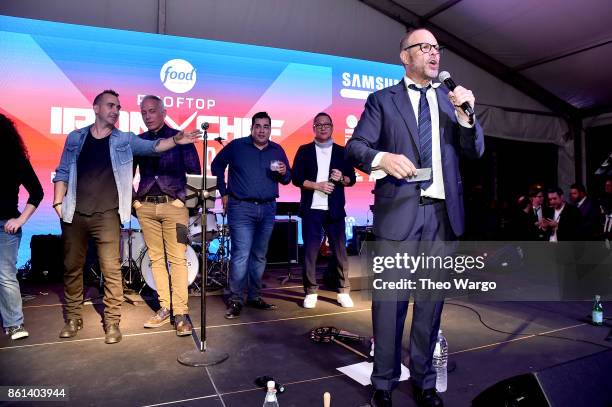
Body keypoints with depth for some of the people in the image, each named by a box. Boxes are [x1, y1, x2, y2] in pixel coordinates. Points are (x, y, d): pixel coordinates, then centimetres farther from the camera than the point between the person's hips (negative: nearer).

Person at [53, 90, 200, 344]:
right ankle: (73, 318, 27)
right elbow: (63, 172, 12)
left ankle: (112, 322, 7)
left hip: (107, 215, -2)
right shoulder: (75, 138, 10)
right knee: (72, 267, 10)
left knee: (111, 269, -5)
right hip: (75, 214, 2)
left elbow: (152, 146, -7)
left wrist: (175, 140, -24)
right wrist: (58, 202, 2)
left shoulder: (124, 140, 7)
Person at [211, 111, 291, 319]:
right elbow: (217, 165, 9)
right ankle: (235, 300, 3)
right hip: (241, 208, -4)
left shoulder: (277, 150, 9)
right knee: (241, 255, -9)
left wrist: (283, 173, -11)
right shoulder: (236, 146, -1)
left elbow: (287, 179, 13)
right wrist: (224, 193, 4)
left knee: (259, 256, 11)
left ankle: (254, 297, 23)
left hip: (268, 209, 4)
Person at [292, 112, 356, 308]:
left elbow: (352, 179, 10)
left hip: (335, 210, 1)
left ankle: (343, 291, 12)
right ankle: (310, 292, 11)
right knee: (310, 250, 1)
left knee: (340, 250, 2)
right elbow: (296, 178, 0)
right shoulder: (304, 150, 7)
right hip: (311, 209, -1)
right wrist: (317, 185, -13)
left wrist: (342, 178, -11)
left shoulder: (342, 151, 11)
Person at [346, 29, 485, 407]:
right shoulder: (382, 99, 7)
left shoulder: (451, 98, 16)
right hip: (398, 210, -3)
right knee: (390, 298, 2)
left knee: (432, 299, 11)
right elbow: (355, 146, -1)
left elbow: (475, 151, 11)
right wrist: (383, 157, -21)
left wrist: (466, 115, -5)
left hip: (442, 211, 4)